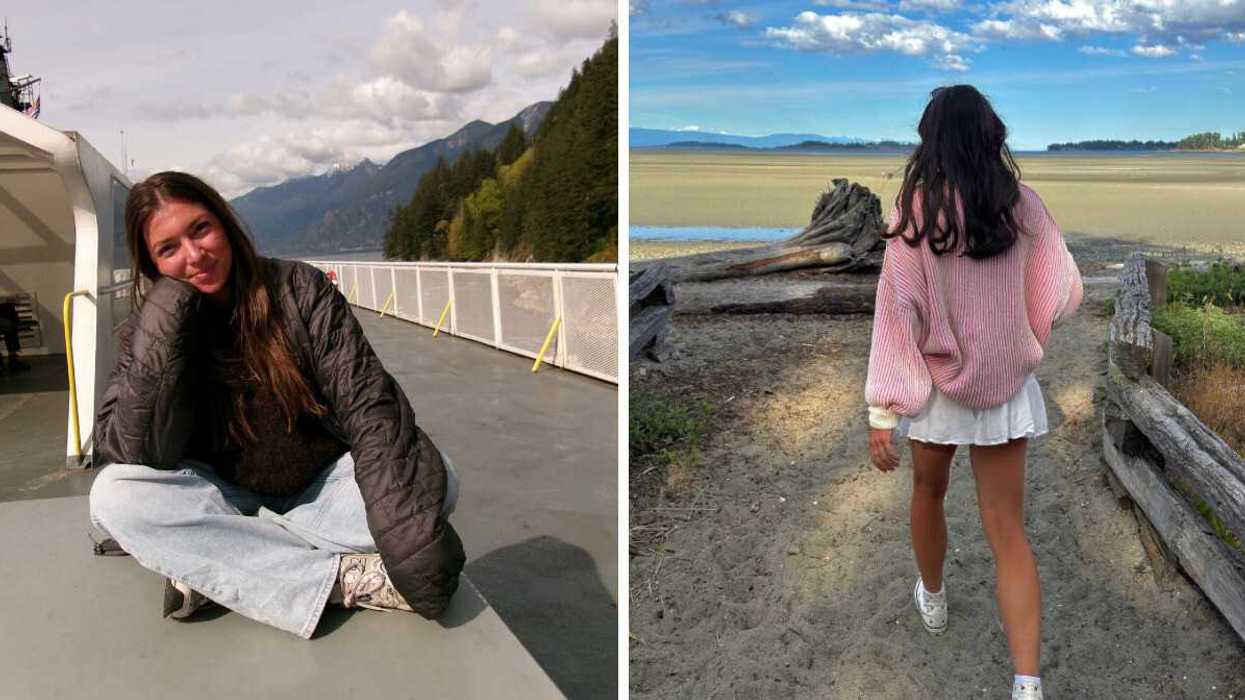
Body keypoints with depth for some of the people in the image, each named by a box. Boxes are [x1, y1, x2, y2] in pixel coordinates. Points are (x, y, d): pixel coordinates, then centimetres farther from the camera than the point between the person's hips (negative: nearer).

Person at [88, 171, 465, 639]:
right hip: (225, 494, 1)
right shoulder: (149, 331, -6)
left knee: (435, 477, -26)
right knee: (114, 496, -26)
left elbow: (368, 407, -19)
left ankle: (210, 567, -23)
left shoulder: (299, 289, -11)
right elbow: (141, 454, -17)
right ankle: (346, 577, -29)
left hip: (322, 489, 0)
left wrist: (410, 535, -32)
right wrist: (163, 334, -27)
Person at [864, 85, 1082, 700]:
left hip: (935, 383, -1)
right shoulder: (1022, 203, -7)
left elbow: (897, 312, -15)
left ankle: (932, 598, 48)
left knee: (929, 493, 25)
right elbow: (1065, 295, 0)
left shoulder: (914, 208, -14)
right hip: (1005, 386, 2)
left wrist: (882, 412, -13)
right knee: (1008, 531, 6)